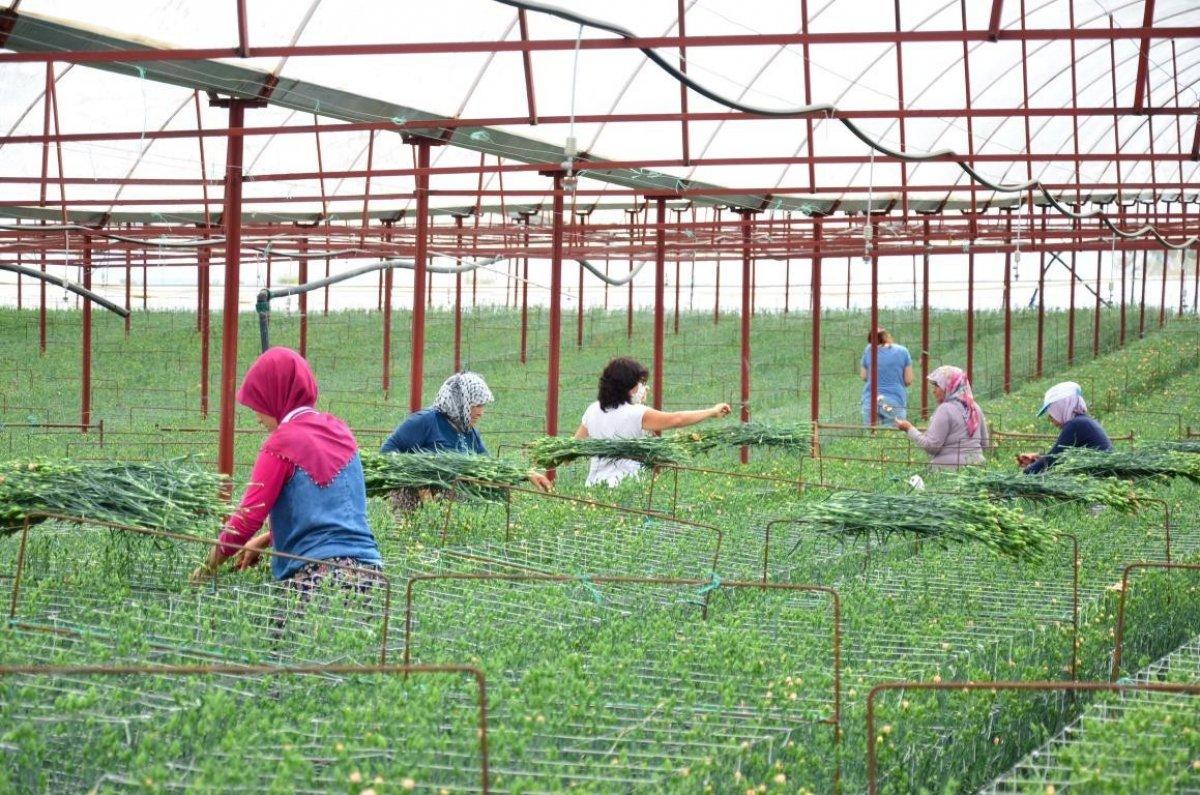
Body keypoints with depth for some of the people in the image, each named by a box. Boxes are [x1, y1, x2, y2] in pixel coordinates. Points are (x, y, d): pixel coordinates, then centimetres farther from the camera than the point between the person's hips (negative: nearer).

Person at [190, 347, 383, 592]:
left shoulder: (282, 443, -5)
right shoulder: (339, 431, 16)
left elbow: (247, 518, -8)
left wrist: (207, 568, 5)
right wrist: (264, 540, 27)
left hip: (316, 574, -7)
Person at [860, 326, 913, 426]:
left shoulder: (869, 350, 2)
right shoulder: (902, 351, 1)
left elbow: (863, 376, 9)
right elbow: (909, 381, 2)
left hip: (870, 402, 1)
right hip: (895, 402, -1)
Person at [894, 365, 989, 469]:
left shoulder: (945, 410, -11)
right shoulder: (975, 408, 11)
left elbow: (930, 446, -13)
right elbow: (984, 445, 16)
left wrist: (909, 429, -2)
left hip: (949, 468, -7)